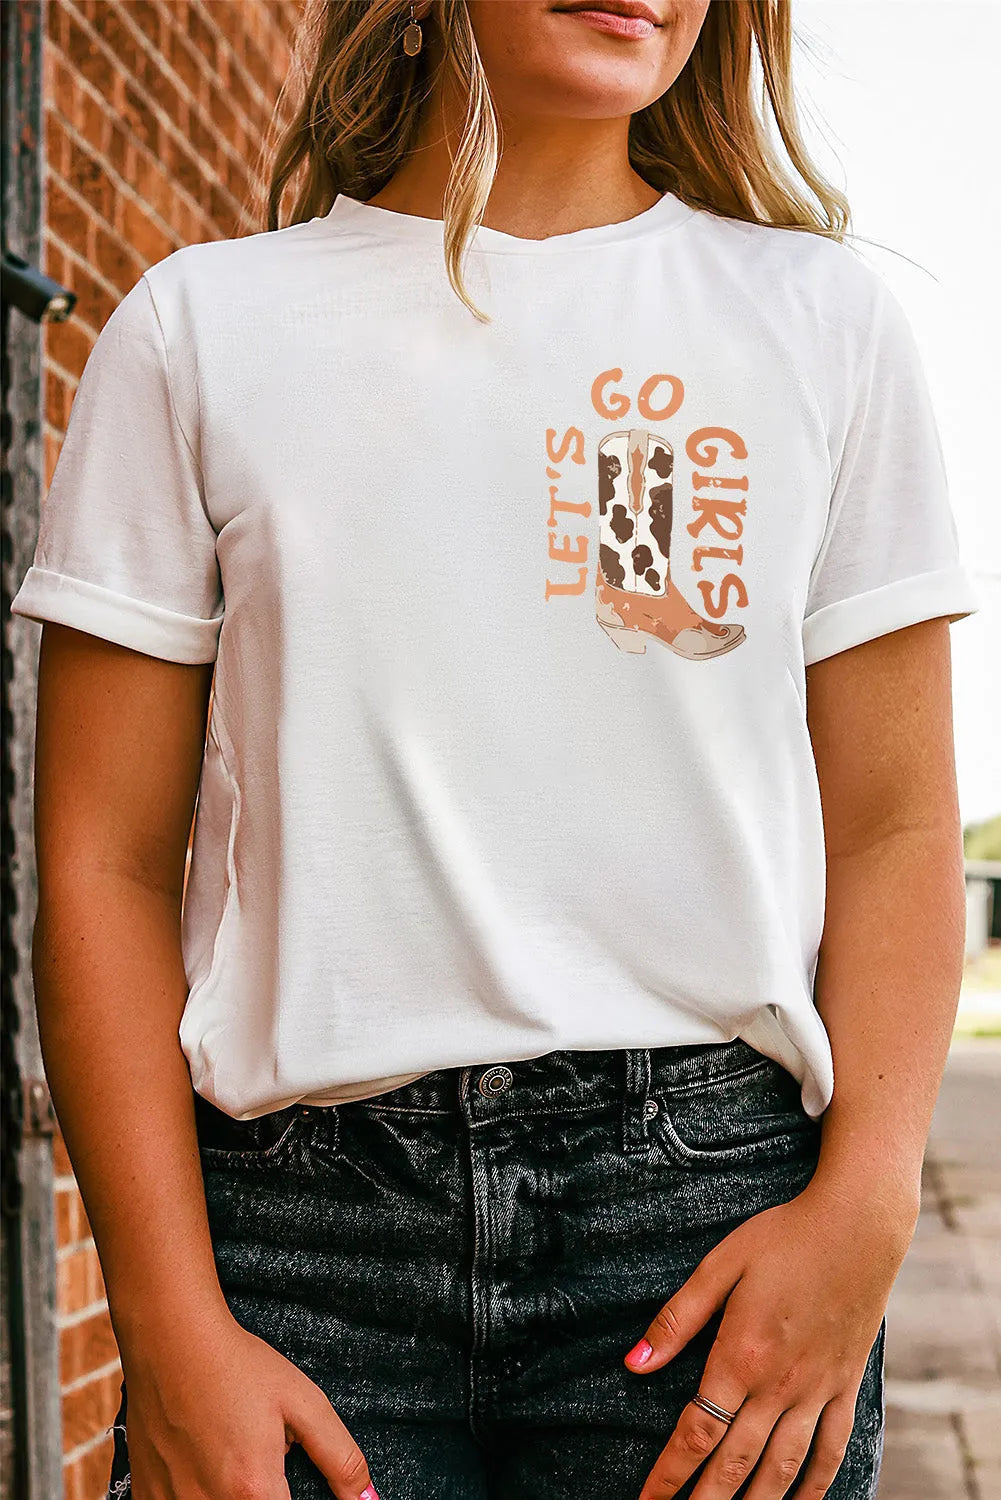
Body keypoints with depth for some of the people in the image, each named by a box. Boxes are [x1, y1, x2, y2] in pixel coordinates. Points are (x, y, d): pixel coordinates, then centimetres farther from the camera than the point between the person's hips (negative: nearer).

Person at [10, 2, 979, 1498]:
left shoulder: (825, 320, 9)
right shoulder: (205, 325, 6)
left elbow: (895, 830, 6)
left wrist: (866, 1204, -9)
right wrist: (172, 1331, -6)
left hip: (709, 1197, 1)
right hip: (306, 1216, 0)